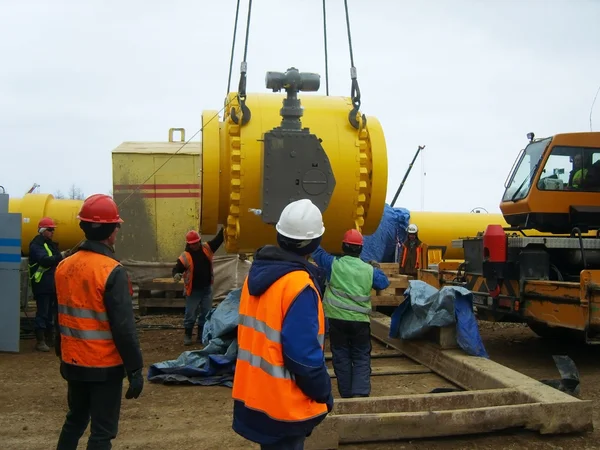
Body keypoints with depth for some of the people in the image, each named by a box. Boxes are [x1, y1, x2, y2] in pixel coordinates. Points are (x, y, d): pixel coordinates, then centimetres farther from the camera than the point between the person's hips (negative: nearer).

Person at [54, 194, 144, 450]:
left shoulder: (64, 267, 2)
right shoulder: (112, 271, -20)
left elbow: (61, 317, 12)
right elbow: (123, 327, -21)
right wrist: (135, 369, -14)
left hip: (73, 362, 7)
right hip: (105, 366, -7)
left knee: (75, 420, 23)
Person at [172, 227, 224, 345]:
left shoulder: (207, 248, -1)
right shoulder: (185, 256, -12)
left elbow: (219, 239, -1)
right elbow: (176, 269, -12)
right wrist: (176, 275, -35)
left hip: (207, 289, 4)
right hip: (193, 290, -4)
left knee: (206, 314, 9)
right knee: (190, 315, 4)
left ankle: (202, 335, 21)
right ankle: (187, 335, 21)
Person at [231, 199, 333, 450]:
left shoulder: (257, 272, 3)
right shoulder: (299, 285, -22)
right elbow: (303, 353, -22)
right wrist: (323, 393, -10)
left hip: (253, 394, 8)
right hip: (283, 402, -8)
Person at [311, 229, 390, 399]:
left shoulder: (333, 264, -5)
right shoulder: (369, 270, -1)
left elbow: (317, 252, 9)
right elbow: (384, 283, 14)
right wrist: (376, 268, 31)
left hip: (337, 319, 0)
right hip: (360, 321, 0)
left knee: (341, 357, 10)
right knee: (361, 358, 7)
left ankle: (347, 394, 16)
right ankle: (360, 392, -9)